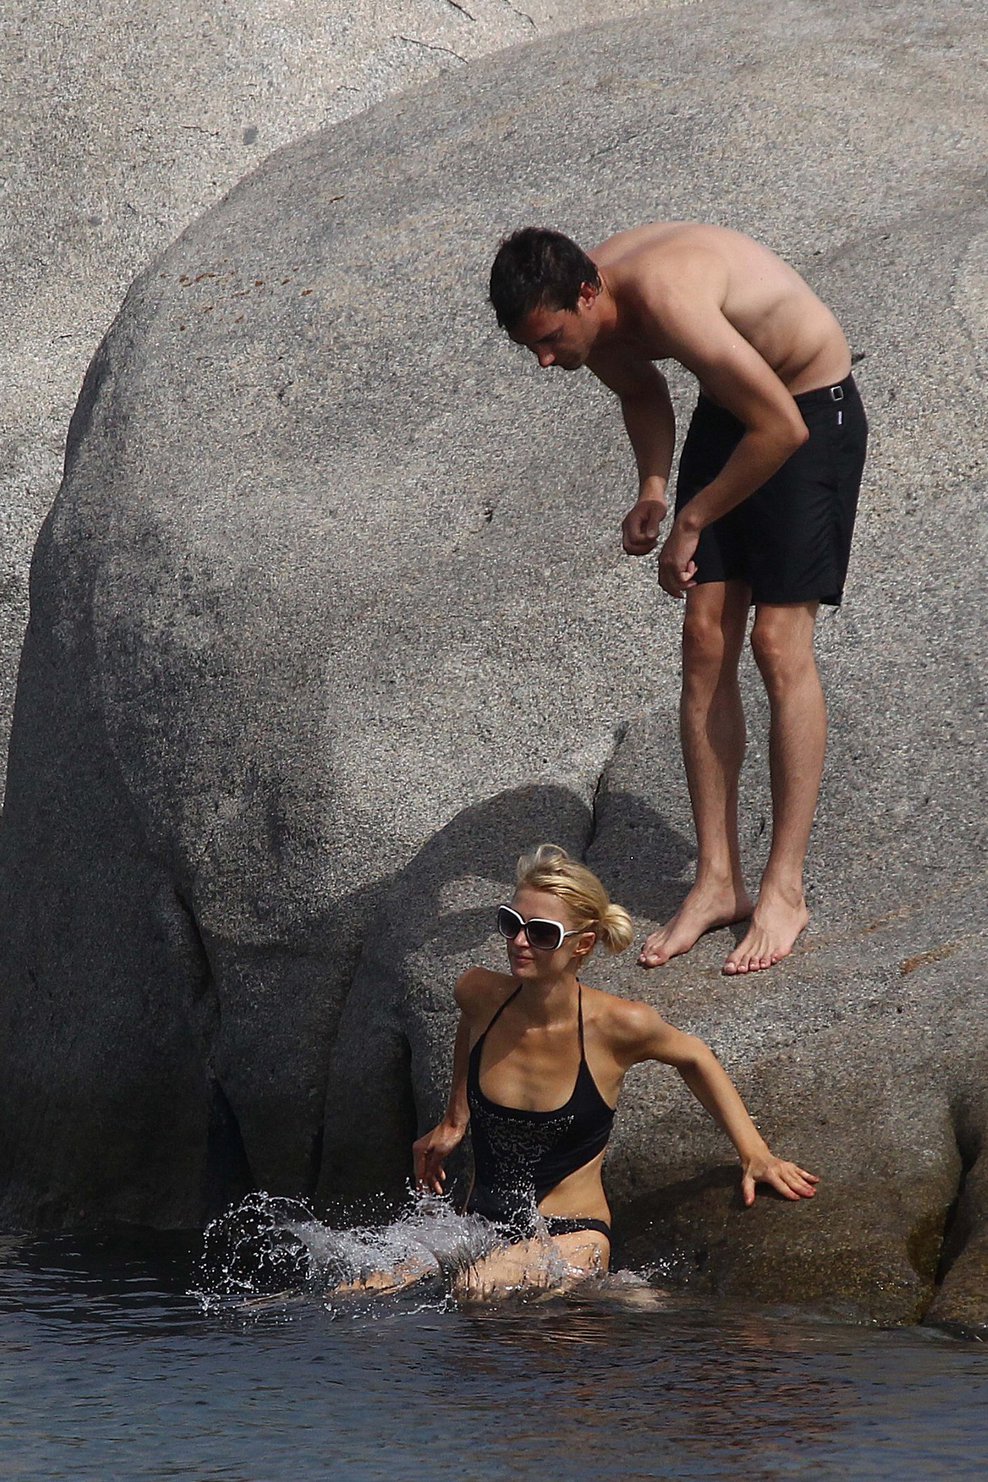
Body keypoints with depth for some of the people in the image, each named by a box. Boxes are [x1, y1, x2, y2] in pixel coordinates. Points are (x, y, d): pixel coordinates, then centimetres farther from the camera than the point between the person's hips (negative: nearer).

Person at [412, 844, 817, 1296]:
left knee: (474, 1289, -34)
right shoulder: (479, 996, -5)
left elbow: (693, 1057, 7)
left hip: (570, 1239, -3)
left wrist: (754, 1154, 4)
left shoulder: (618, 1026, -14)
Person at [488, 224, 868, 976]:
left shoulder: (668, 299, -36)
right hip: (729, 409, 8)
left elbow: (782, 429, -31)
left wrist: (689, 522, -22)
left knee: (780, 643, -11)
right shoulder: (592, 313, -10)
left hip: (811, 412, -8)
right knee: (705, 640, 1)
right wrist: (653, 488, -4)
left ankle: (785, 889, -5)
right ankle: (719, 881, 6)